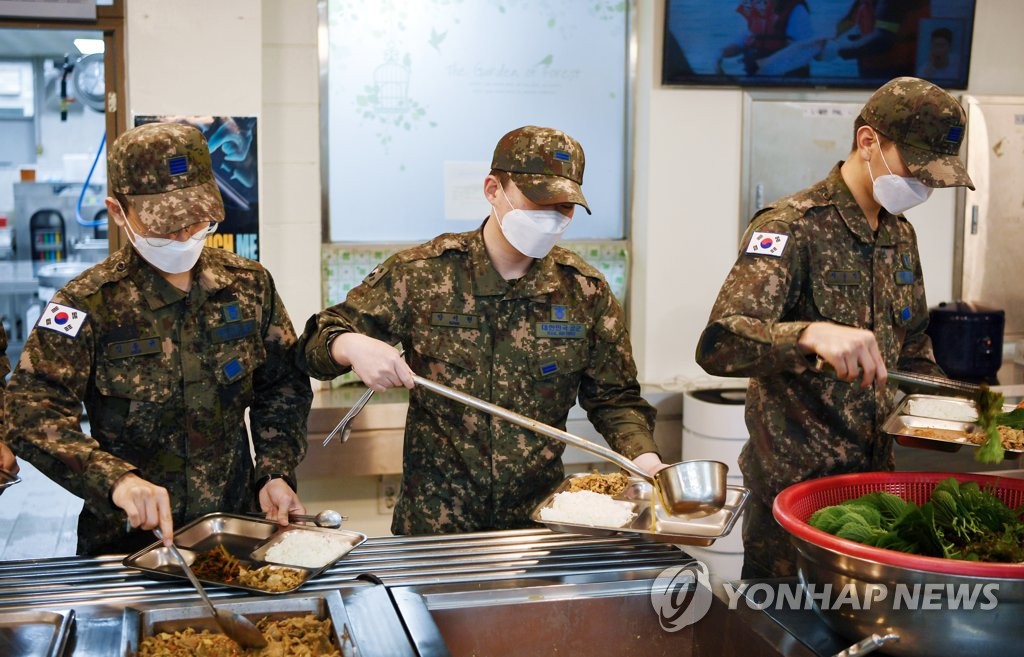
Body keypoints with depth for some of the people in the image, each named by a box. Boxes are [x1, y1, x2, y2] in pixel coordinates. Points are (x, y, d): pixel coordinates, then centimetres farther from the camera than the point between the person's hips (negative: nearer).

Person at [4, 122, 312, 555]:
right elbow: (31, 409, -15)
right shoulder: (89, 304, -7)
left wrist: (276, 472, 0)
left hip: (238, 520, 2)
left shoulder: (249, 284, 4)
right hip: (128, 536, -2)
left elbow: (283, 387, 12)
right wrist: (115, 479, -29)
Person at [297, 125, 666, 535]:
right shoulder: (419, 273, -8)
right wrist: (351, 346, -26)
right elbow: (317, 341, -3)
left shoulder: (586, 291, -2)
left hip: (540, 517, 2)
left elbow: (615, 399, 6)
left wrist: (643, 455, -13)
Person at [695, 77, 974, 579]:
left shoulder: (901, 235, 9)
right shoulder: (793, 227, -16)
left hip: (874, 474, 7)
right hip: (793, 480, -7)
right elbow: (718, 345, -29)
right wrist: (812, 334, -44)